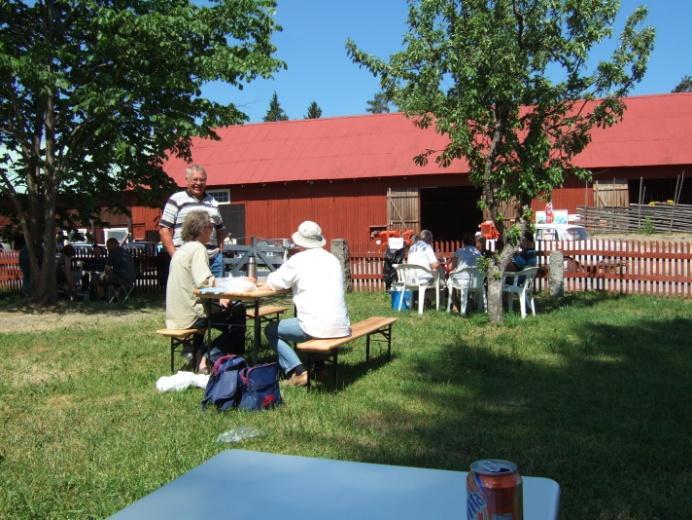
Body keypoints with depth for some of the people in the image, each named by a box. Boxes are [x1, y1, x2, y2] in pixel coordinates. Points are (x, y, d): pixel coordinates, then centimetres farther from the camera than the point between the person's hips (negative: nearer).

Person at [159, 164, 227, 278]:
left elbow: (220, 229, 26)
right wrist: (174, 255, -9)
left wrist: (220, 251, 12)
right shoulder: (176, 200, 3)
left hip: (213, 259, 5)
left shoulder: (213, 202, 18)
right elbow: (164, 229, -1)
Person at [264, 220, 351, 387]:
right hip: (341, 327, 7)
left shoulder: (298, 260, -4)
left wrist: (291, 280, 24)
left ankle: (297, 372, -2)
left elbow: (273, 282, 4)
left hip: (317, 328, -7)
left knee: (271, 330, 14)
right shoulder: (333, 259, 14)